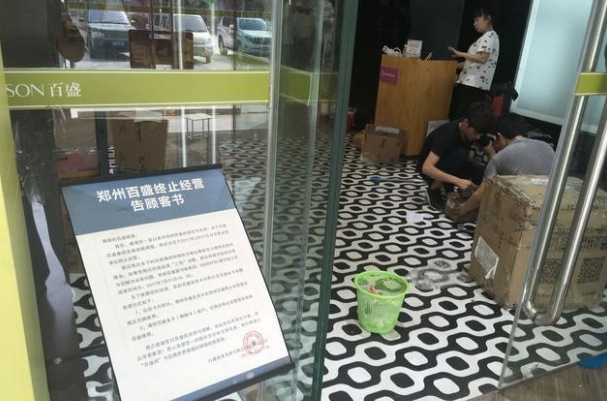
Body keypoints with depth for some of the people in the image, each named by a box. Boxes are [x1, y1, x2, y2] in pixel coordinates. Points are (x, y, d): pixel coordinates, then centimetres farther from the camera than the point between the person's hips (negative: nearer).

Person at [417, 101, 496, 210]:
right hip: (430, 171, -6)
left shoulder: (475, 130, -12)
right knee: (460, 153, -33)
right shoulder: (448, 133, -32)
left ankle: (445, 187, 3)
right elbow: (426, 168, -40)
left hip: (450, 168, 6)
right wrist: (458, 181, -45)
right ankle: (434, 190, -14)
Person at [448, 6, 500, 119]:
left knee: (460, 118, -15)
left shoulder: (490, 36, -5)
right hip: (468, 84, 10)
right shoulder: (485, 37, 26)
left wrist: (461, 54, -16)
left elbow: (482, 58, -20)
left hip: (474, 86, -10)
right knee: (456, 116, 5)